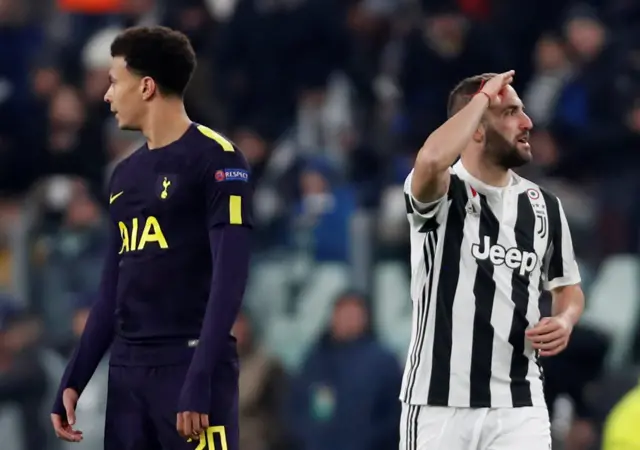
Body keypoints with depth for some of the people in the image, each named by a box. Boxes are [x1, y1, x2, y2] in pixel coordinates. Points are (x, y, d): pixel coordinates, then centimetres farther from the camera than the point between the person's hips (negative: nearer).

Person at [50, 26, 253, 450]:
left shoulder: (215, 159, -6)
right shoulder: (126, 174, 16)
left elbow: (229, 280, -14)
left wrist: (199, 382, -21)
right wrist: (73, 380, 15)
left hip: (191, 365, -8)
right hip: (127, 371, 8)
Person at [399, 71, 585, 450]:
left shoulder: (544, 206, 10)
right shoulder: (442, 192, -6)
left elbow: (568, 286, 22)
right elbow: (431, 161, -31)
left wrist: (564, 320, -3)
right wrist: (482, 97, -17)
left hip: (519, 405, 4)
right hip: (439, 402, -4)